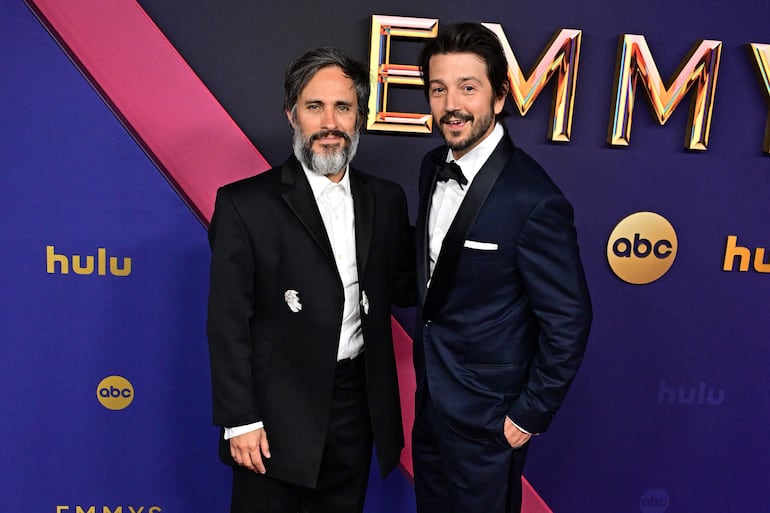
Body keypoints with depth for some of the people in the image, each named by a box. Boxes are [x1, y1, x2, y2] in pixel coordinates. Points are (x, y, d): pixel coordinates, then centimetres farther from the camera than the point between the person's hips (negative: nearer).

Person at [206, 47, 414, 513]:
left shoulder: (386, 200, 4)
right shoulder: (246, 203, -9)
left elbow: (403, 287, 9)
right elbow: (228, 323, -9)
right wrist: (240, 421, -10)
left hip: (359, 407, 4)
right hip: (277, 416, -3)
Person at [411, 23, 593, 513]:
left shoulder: (533, 199, -26)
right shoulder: (434, 167, -2)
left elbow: (569, 321, -19)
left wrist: (530, 416, -12)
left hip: (485, 416, -7)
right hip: (430, 398, 7)